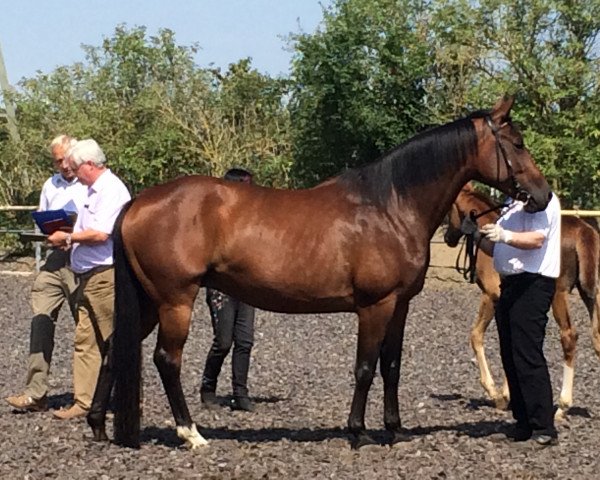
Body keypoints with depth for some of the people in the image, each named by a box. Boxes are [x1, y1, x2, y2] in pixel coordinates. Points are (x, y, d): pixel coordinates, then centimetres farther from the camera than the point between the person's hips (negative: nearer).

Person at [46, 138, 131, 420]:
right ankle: (84, 401, 7)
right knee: (85, 340, 6)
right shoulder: (93, 191, 18)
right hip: (87, 277, 10)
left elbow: (100, 234, -22)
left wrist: (68, 237, -10)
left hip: (106, 276, -10)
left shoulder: (112, 190, -13)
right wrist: (68, 241, 7)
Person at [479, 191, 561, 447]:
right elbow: (496, 249, 21)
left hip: (532, 284, -10)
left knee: (528, 356, -13)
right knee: (510, 357, 9)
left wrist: (504, 236, -35)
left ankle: (545, 429, -13)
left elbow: (537, 239, -22)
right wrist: (478, 237, 3)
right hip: (510, 283, 10)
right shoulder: (514, 205, 21)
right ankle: (524, 424, 15)